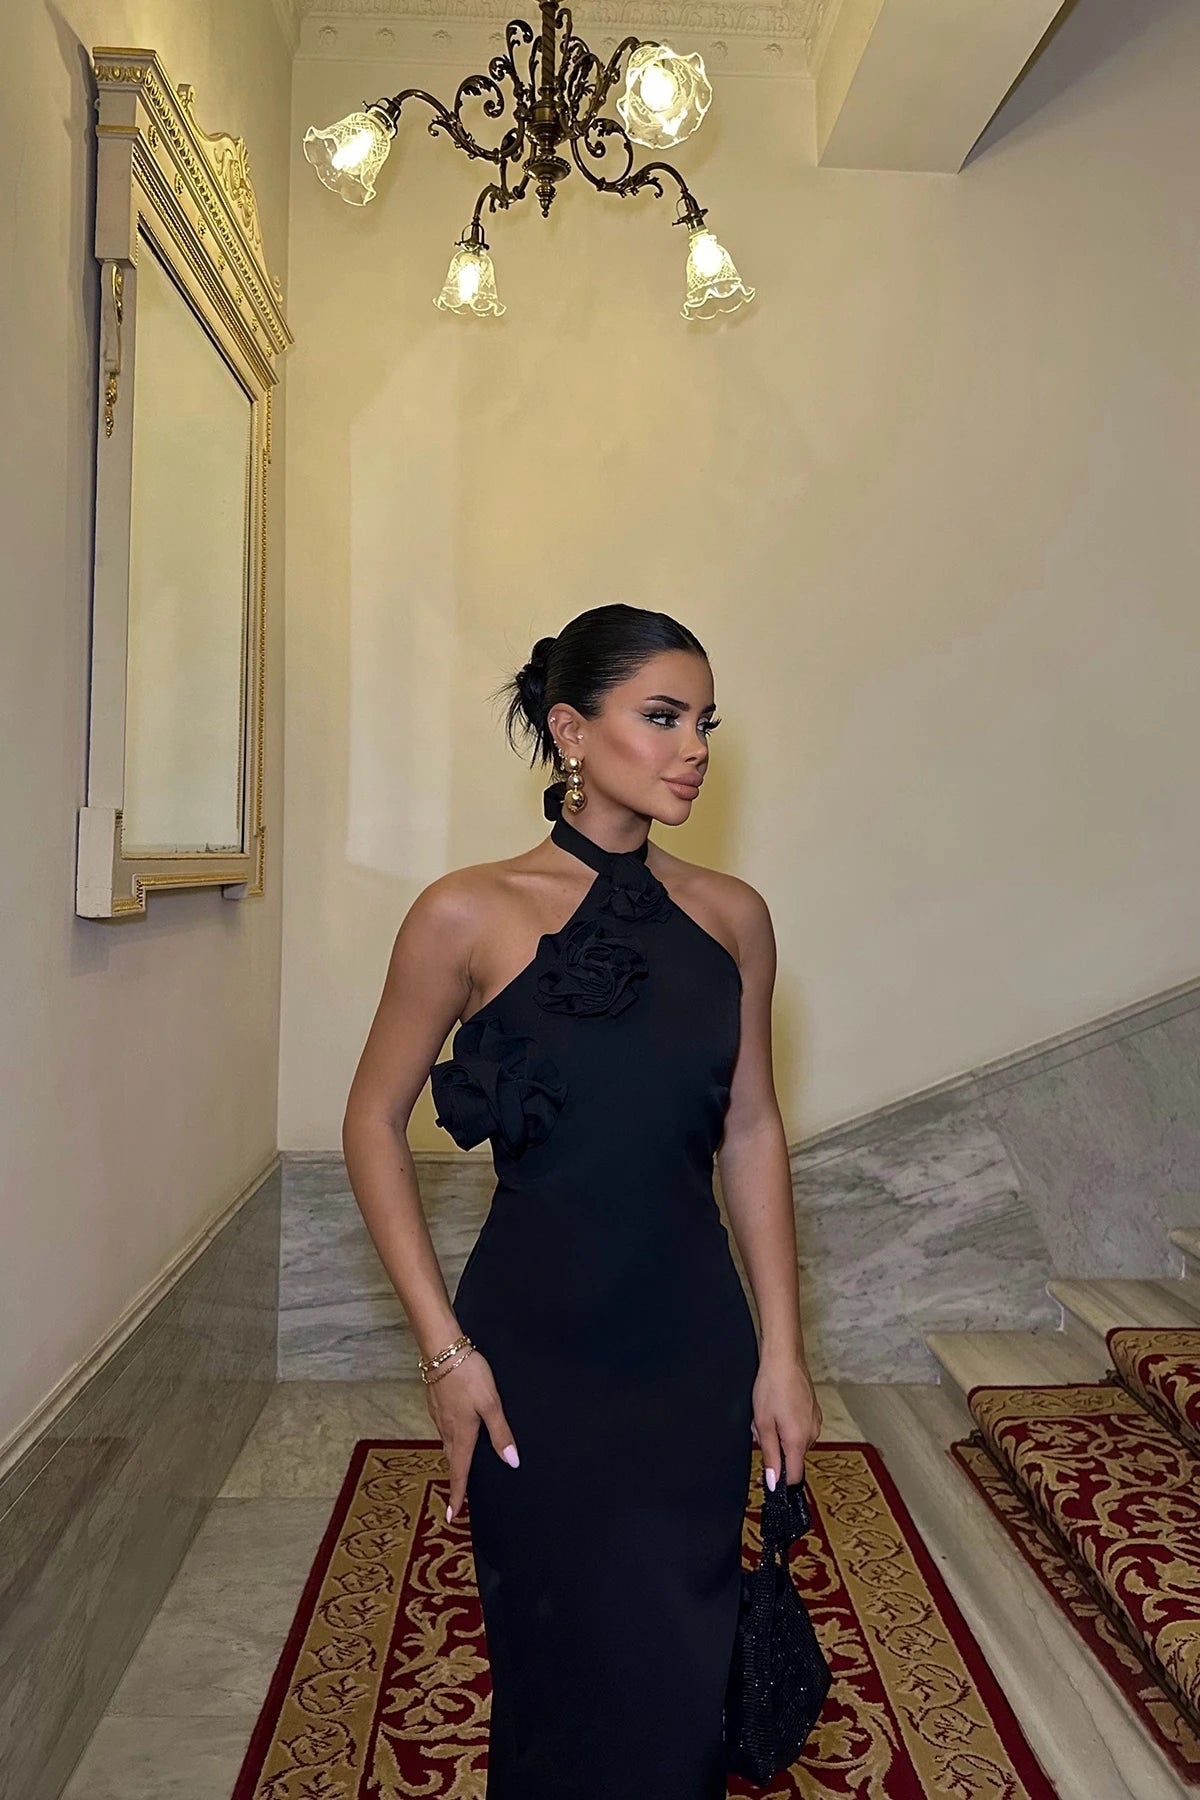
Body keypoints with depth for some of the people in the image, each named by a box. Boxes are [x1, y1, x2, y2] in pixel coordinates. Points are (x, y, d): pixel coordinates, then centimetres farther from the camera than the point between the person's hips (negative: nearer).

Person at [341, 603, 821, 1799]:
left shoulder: (730, 917, 0)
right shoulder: (471, 914, -10)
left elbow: (751, 1131, 6)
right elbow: (373, 1121, -4)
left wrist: (781, 1353, 4)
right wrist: (443, 1345, -8)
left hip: (695, 1342, 3)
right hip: (535, 1343, -3)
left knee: (687, 1680, 15)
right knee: (571, 1671, 12)